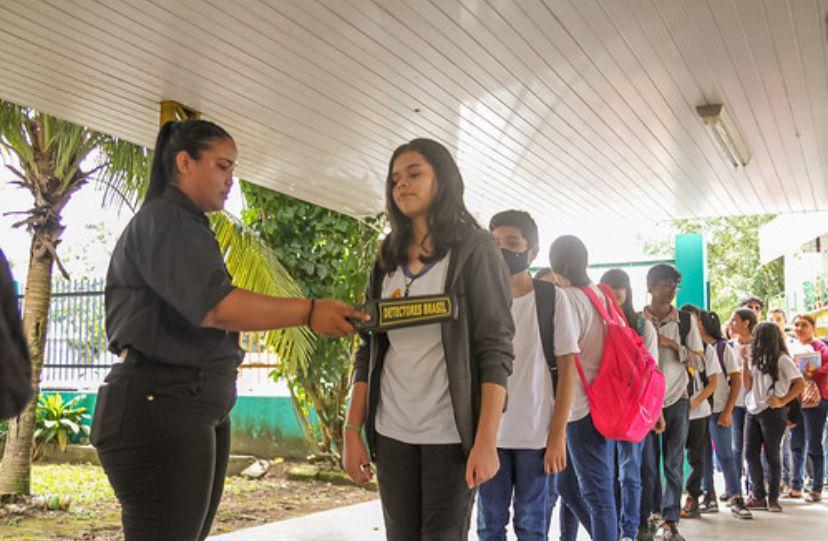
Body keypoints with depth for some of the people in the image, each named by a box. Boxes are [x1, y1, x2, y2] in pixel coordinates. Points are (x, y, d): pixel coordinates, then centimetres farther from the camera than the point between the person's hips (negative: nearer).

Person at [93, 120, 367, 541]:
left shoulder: (190, 228, 21)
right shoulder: (161, 220, -8)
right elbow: (213, 305, -22)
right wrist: (309, 313, -22)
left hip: (203, 411, 9)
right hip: (161, 407, -9)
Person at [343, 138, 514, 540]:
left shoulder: (474, 249, -3)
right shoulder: (388, 260, 12)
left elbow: (496, 350, -10)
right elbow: (368, 352, 11)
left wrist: (486, 441, -17)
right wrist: (352, 432, 4)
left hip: (450, 432, -4)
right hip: (391, 432, 5)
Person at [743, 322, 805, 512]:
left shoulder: (781, 359, -6)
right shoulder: (755, 358, 13)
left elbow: (800, 384, -10)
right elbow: (747, 385, 8)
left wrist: (782, 401, -13)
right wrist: (745, 361, 0)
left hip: (772, 413, -6)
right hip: (752, 411, 6)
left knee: (772, 456, 1)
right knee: (750, 455, 3)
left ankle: (773, 498, 12)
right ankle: (759, 496, 12)